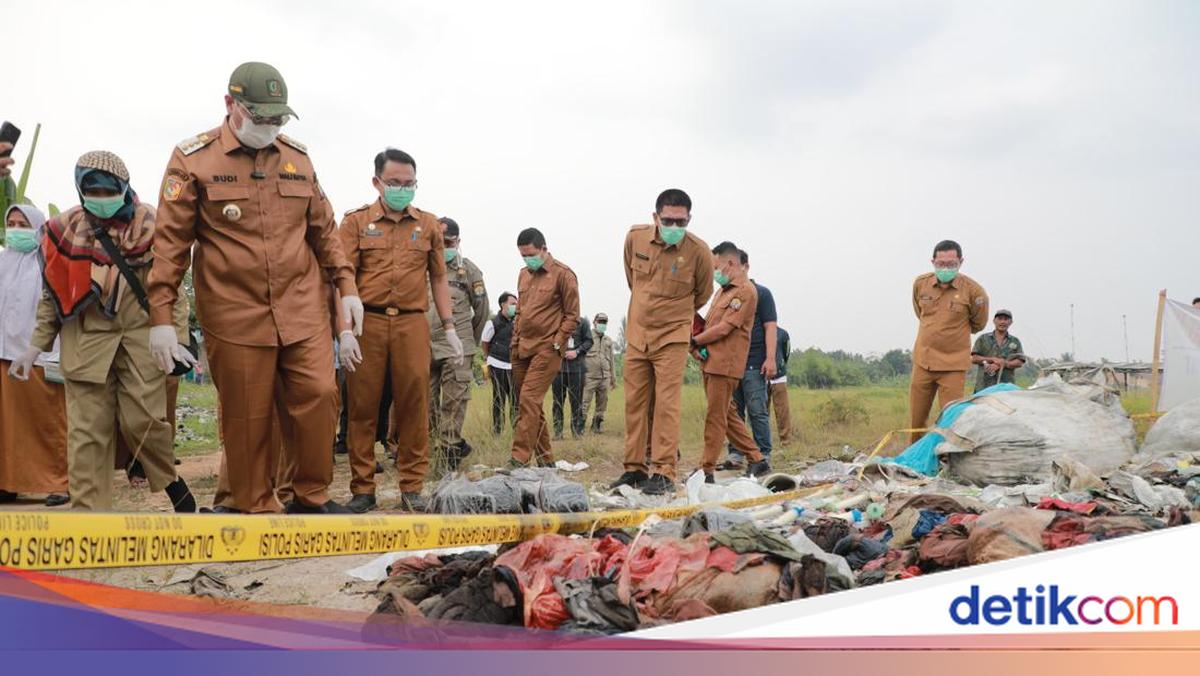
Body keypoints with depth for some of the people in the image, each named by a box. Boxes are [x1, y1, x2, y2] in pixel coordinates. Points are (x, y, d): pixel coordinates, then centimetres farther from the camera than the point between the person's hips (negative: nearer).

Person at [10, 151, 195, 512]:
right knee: (87, 430, 0)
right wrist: (37, 345, 9)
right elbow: (53, 295, 12)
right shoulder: (63, 229, 4)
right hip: (86, 339, 2)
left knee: (143, 420, -6)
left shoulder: (150, 224, -2)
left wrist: (175, 335, -12)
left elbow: (171, 287, -2)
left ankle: (169, 479, 21)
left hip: (141, 335, -2)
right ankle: (88, 510, 7)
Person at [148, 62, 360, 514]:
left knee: (318, 396, -5)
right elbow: (170, 241, -3)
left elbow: (323, 230, 18)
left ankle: (312, 498, 12)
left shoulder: (297, 158, 11)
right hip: (235, 315, -3)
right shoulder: (193, 159, -1)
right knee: (247, 417, 2)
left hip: (303, 308, 3)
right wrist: (160, 316, -7)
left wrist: (346, 287, 11)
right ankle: (256, 510, 16)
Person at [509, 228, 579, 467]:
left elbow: (572, 316, -4)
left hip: (547, 349, -7)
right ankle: (545, 459, 18)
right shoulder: (524, 274, 16)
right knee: (529, 404, 8)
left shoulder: (563, 274, -5)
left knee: (529, 400, -16)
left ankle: (520, 459, -17)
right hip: (522, 349, 7)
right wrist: (515, 342, 16)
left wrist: (556, 342, -11)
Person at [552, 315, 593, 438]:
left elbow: (589, 341, 4)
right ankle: (557, 431, 8)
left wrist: (577, 351, -9)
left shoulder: (582, 322, 5)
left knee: (576, 400, 1)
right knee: (558, 400, 3)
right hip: (558, 366, 1)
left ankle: (577, 431, 7)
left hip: (577, 367, -1)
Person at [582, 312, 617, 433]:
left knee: (602, 404, 6)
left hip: (604, 377, 5)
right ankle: (580, 425, -4)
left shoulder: (608, 340, 15)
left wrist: (613, 378, 17)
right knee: (585, 403, -8)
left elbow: (611, 360, 20)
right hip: (590, 377, -5)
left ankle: (597, 425, 15)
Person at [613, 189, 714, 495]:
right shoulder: (635, 238, -5)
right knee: (634, 402, 6)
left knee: (666, 403, -8)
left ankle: (663, 472, -5)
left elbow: (702, 294, 6)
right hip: (636, 335, 4)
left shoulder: (699, 251, -14)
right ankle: (634, 468, 14)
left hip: (671, 337, -4)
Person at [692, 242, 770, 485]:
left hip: (725, 363, -10)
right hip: (710, 361, 10)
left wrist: (694, 341, -9)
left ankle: (707, 472, -3)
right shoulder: (722, 291, 21)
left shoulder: (746, 291, -9)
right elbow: (708, 324, 19)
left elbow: (724, 328, -15)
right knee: (727, 415, 13)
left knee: (716, 417, -6)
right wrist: (696, 346, 2)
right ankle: (757, 461, 19)